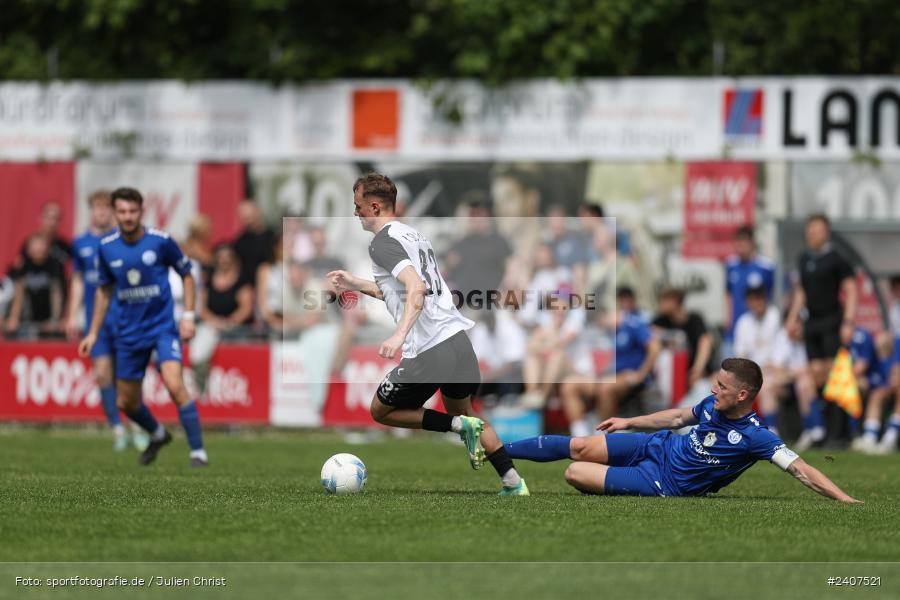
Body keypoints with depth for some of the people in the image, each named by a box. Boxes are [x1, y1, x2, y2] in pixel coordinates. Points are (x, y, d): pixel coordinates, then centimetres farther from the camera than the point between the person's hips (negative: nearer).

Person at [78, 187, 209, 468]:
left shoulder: (161, 241, -10)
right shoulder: (107, 247, -1)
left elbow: (187, 275, 3)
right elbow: (104, 290, 13)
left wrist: (188, 315, -6)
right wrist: (93, 333, 12)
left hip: (163, 326, -4)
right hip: (129, 333, 4)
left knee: (175, 385, -24)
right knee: (126, 402, 10)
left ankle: (198, 452, -16)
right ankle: (157, 435, 41)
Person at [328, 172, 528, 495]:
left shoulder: (383, 242, -8)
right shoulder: (413, 235, 20)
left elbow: (416, 289, -23)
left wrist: (399, 335, -33)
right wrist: (357, 284, 37)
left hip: (429, 352, -8)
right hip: (459, 339, 8)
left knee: (381, 411, 13)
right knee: (461, 411, 28)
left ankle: (461, 426, -3)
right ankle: (514, 484, 18)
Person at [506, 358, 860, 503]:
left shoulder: (754, 437, -29)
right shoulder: (713, 405, -7)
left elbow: (800, 469, -33)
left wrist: (844, 499, -43)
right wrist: (629, 422, 22)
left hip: (664, 483, -6)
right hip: (657, 446, 6)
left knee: (575, 473, -13)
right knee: (579, 448, 5)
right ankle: (496, 451, 22)